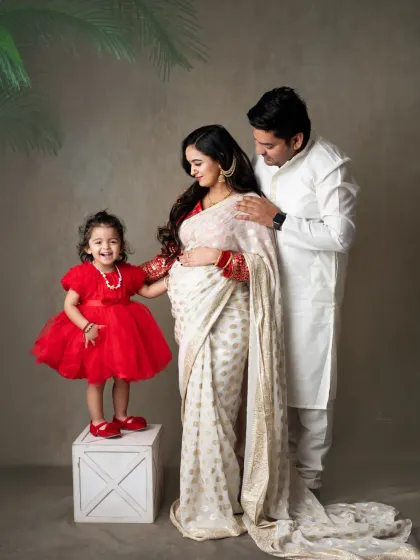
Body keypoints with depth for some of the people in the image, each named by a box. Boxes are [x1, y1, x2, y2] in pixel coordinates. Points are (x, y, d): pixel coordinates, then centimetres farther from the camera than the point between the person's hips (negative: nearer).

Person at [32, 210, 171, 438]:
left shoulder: (127, 273, 0)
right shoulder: (83, 274, -14)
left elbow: (147, 291, 12)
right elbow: (69, 305, -14)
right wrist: (86, 326, -26)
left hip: (122, 332, 5)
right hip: (94, 333, -5)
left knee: (123, 376, 14)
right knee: (96, 379, 5)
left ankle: (121, 416, 33)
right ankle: (97, 422, 20)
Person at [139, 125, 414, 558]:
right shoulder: (192, 203, 16)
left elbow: (264, 265, -11)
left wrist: (217, 257, -18)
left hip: (223, 319, -7)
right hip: (191, 318, 7)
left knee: (212, 410, -4)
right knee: (199, 408, 11)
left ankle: (217, 508, 11)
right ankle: (210, 498, 24)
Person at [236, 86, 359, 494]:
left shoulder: (330, 166, -17)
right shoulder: (264, 160, 4)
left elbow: (340, 235, -23)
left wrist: (277, 220, -24)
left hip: (311, 295, -6)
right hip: (269, 290, 7)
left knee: (309, 384, 4)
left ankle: (309, 474, 22)